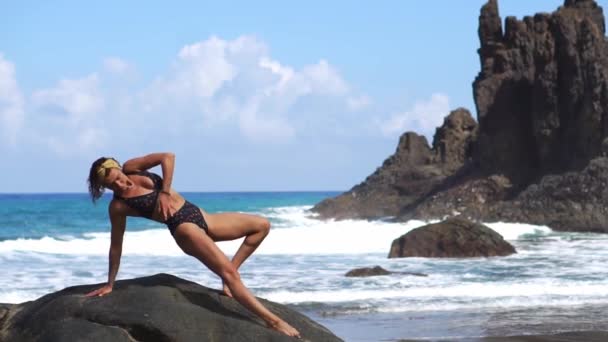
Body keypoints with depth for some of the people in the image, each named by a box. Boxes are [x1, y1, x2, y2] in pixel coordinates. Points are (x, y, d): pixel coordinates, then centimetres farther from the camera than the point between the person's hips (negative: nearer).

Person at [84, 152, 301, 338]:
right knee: (228, 272, -25)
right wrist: (110, 284, -2)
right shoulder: (118, 206, -10)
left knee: (262, 225, 10)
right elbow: (116, 246, -4)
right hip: (184, 228, -7)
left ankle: (229, 276, 5)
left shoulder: (131, 168, 1)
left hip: (198, 216, 7)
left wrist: (165, 192, -13)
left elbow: (168, 157, -6)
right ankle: (272, 321, -26)